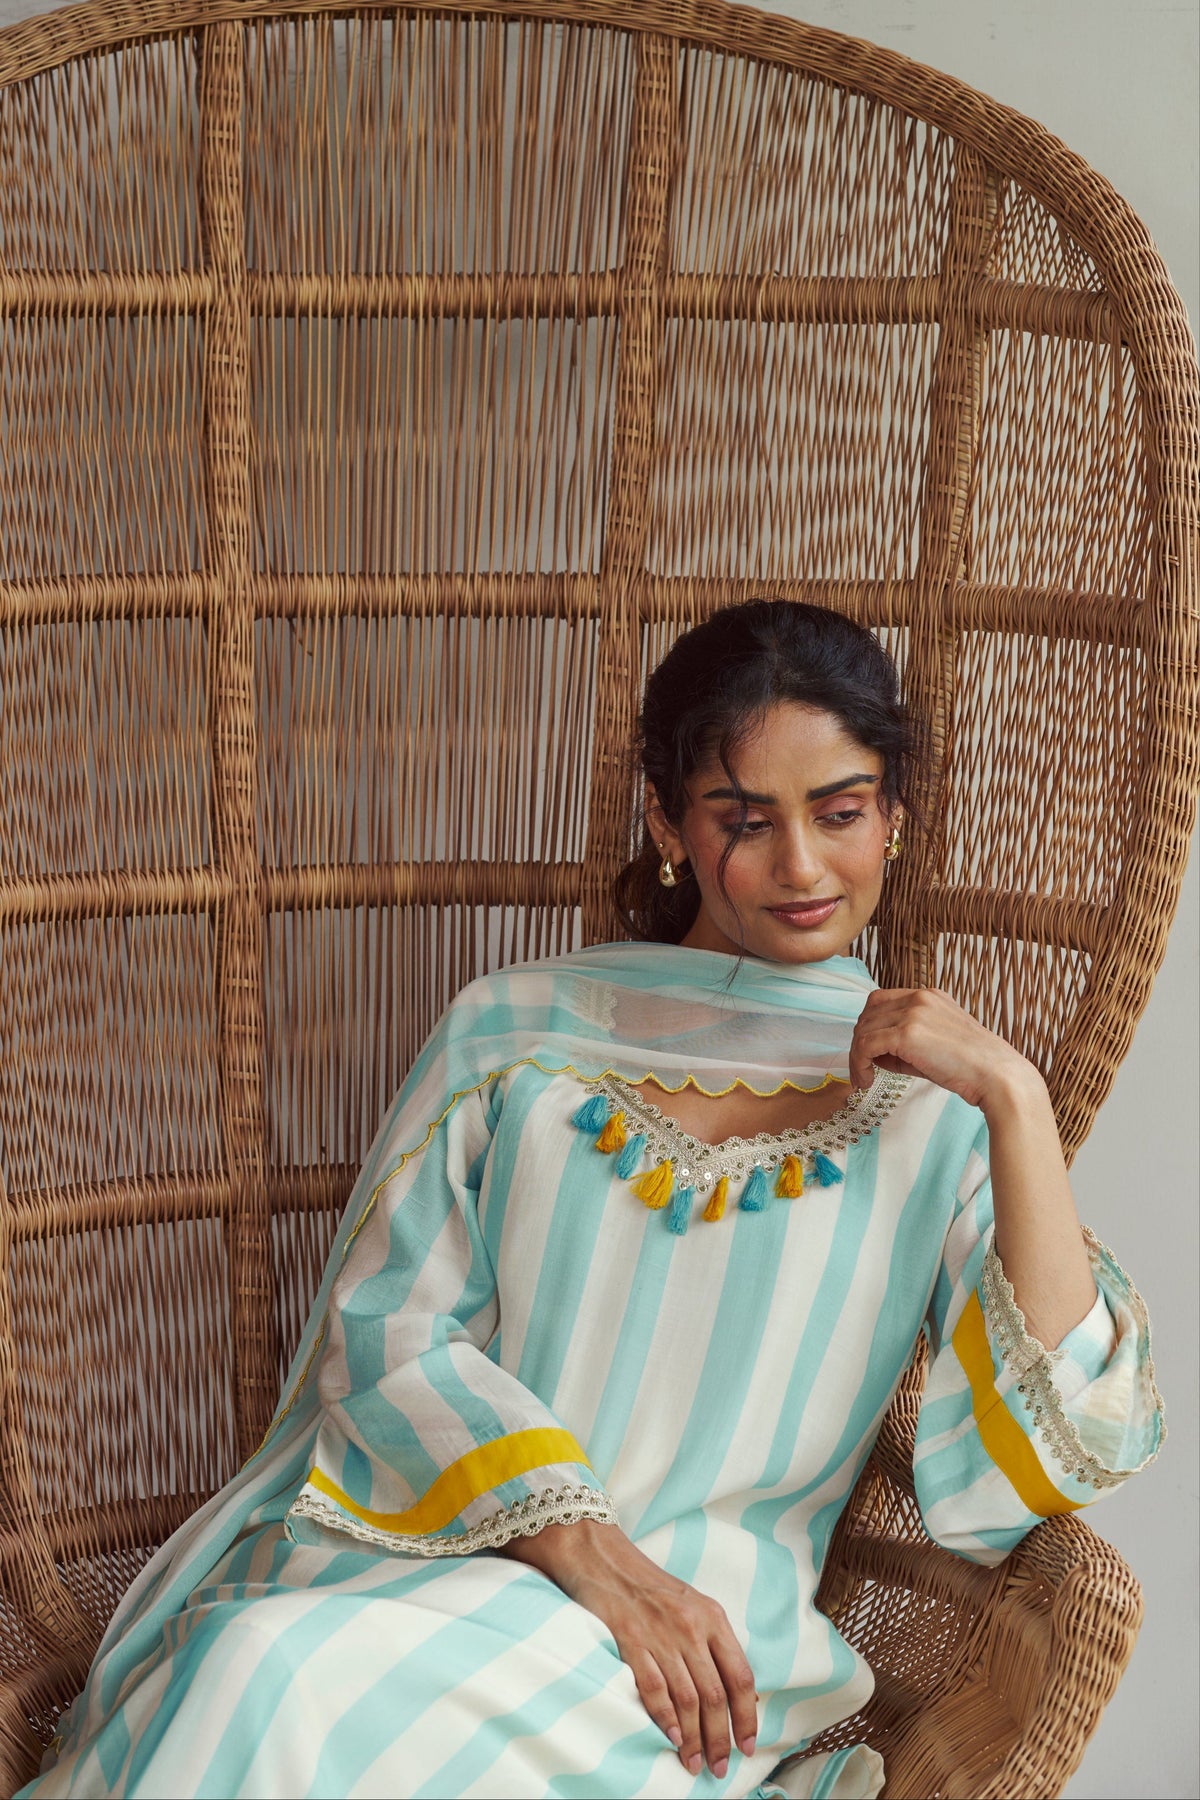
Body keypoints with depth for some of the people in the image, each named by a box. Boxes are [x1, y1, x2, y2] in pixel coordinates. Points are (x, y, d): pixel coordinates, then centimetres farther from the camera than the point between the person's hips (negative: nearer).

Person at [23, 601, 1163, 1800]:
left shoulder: (934, 1102, 8)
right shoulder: (517, 1031, 12)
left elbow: (1044, 1460, -2)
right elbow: (387, 1331, 4)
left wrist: (1018, 1100, -10)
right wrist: (588, 1549, -12)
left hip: (703, 1628, -2)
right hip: (426, 1552, 2)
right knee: (257, 1673, -32)